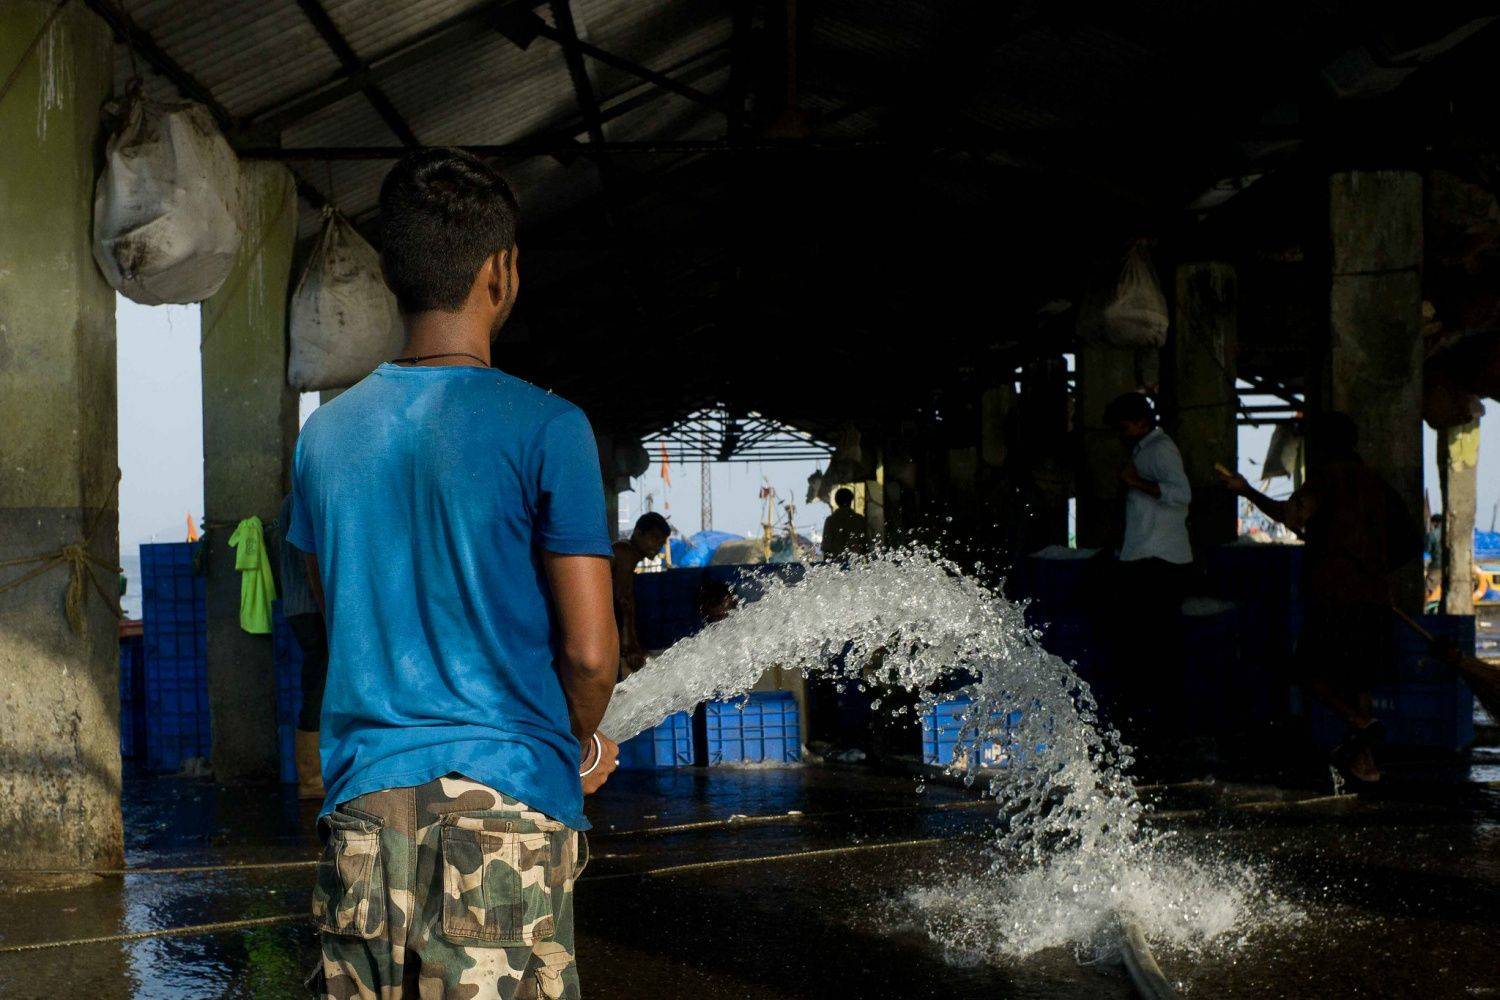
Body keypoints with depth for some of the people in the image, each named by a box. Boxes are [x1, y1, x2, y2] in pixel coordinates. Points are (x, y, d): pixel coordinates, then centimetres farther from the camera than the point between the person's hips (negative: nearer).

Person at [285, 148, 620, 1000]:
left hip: (362, 801, 5)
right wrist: (583, 746, 11)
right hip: (505, 803, -5)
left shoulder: (327, 433, 8)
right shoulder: (544, 428, -8)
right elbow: (590, 649, -9)